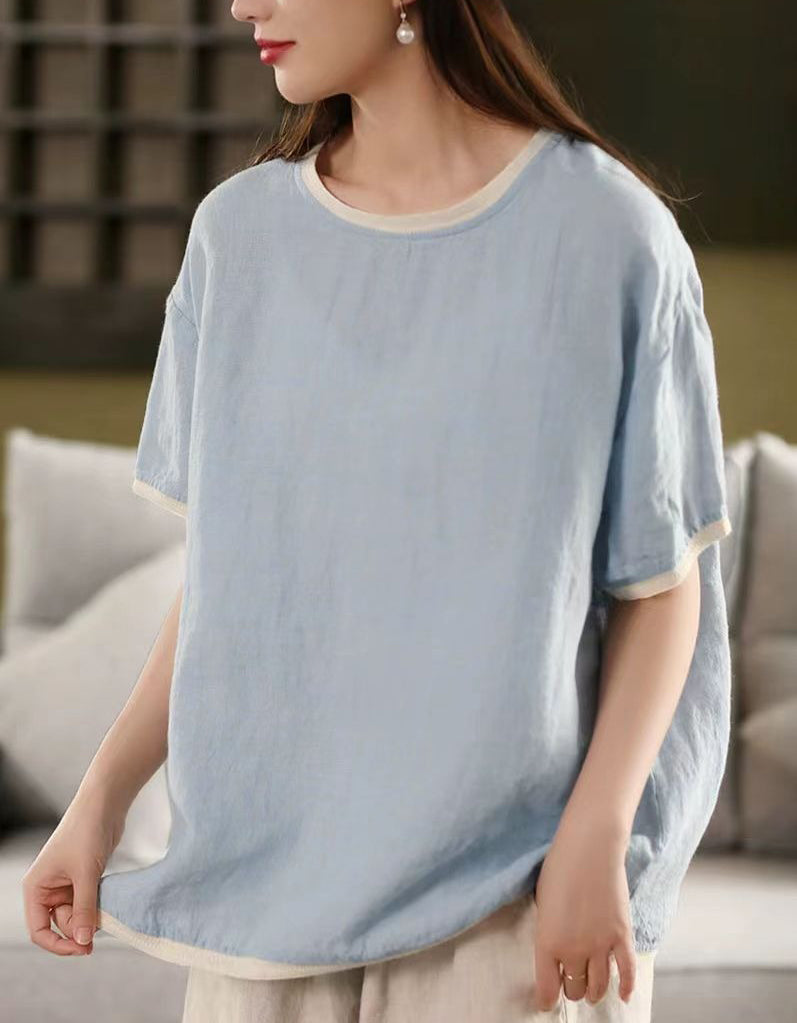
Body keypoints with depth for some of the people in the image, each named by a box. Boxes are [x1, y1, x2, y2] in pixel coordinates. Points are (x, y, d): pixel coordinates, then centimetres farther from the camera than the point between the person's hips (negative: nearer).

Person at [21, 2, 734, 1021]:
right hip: (270, 872, 3)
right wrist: (103, 794, 1)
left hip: (510, 890, -3)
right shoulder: (239, 233, 4)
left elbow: (663, 584, -3)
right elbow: (228, 562, 9)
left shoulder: (610, 233, -7)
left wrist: (595, 841, -13)